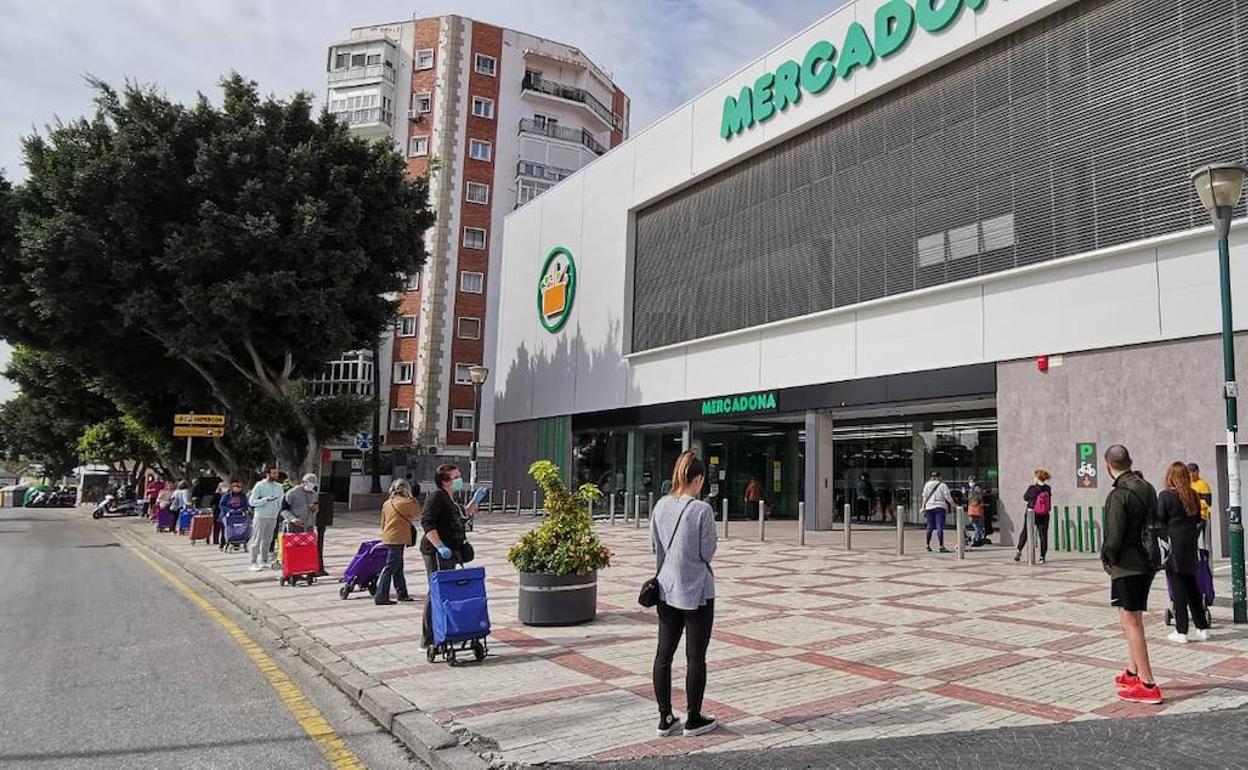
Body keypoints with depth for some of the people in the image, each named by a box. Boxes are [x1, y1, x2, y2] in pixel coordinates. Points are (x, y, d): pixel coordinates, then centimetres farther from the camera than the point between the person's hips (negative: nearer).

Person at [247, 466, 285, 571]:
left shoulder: (279, 487, 8)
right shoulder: (260, 485, -5)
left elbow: (281, 502, 14)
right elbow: (251, 501, -10)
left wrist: (278, 512, 2)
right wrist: (266, 499, -19)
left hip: (273, 517, 5)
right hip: (260, 516, -5)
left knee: (267, 540, 10)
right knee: (257, 540, -1)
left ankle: (265, 561, 18)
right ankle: (253, 563, 2)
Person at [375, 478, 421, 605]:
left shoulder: (386, 503, 9)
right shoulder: (407, 503, -11)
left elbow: (383, 523, 14)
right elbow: (418, 516, 3)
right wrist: (413, 499, 8)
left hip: (388, 538, 8)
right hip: (398, 539, -8)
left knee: (398, 567, 16)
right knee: (390, 568, -5)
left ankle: (402, 593, 25)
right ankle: (381, 596, -6)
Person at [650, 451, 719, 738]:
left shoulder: (660, 506, -1)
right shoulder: (702, 510, -17)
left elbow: (655, 547, 6)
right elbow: (708, 552, -10)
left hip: (667, 590, 5)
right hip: (696, 591, -5)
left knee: (664, 654, 12)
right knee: (696, 658, 8)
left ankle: (665, 718, 21)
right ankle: (693, 720, 19)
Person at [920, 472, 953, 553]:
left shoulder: (927, 484, 5)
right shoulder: (943, 485, -4)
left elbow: (925, 497, 4)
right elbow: (948, 497, -5)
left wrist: (923, 506, 7)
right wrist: (953, 504, 6)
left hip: (929, 507, 4)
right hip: (940, 507, -4)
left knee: (930, 527, 13)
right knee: (940, 527, -7)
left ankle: (928, 545, 19)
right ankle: (941, 547, -12)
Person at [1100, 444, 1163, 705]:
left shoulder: (1119, 495, -19)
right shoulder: (1147, 488, 7)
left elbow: (1114, 538, -20)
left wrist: (1107, 559, -3)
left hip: (1126, 566, -9)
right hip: (1147, 563, 9)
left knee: (1131, 623, -3)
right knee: (1131, 620, 20)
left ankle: (1147, 685, 0)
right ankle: (1133, 673, 31)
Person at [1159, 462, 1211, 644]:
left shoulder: (1165, 495, -13)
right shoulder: (1193, 495, 4)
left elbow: (1160, 523, -12)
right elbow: (1198, 520, 9)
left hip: (1173, 547, -5)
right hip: (1190, 546, 5)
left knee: (1178, 588, 0)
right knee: (1192, 587, 15)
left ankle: (1181, 632, 3)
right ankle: (1202, 628, 20)